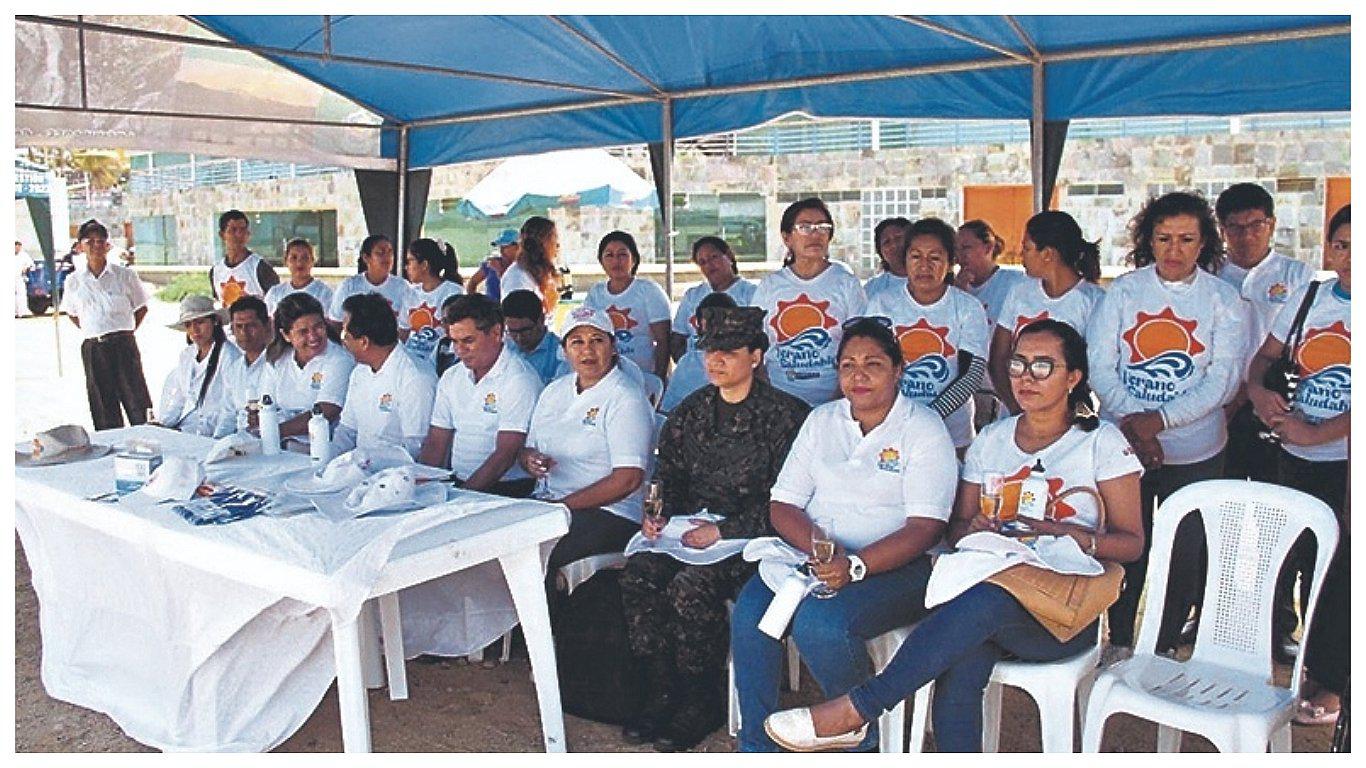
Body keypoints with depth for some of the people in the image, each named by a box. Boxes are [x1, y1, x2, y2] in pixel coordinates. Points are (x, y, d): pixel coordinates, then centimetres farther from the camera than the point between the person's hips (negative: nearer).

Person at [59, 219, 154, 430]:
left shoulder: (125, 275, 1)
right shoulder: (74, 281, 6)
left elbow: (141, 308, 10)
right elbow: (72, 314, 19)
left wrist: (124, 332, 5)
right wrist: (92, 333, 9)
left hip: (124, 345, -2)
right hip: (92, 348, 2)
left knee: (136, 400, -4)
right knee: (104, 407, 6)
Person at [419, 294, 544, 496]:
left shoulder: (520, 380, -10)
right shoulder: (450, 378, 13)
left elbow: (505, 455, -16)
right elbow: (435, 444, 13)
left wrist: (464, 493, -22)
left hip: (508, 489, -6)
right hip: (455, 483, 6)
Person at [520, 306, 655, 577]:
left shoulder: (626, 399, -8)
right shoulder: (554, 391, 15)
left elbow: (628, 479, -16)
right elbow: (527, 450, 21)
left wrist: (563, 505, -17)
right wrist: (530, 460, -5)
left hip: (611, 513, -7)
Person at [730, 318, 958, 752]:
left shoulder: (923, 429, -1)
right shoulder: (821, 420, 13)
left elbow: (925, 528, -10)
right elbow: (782, 505, 8)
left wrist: (855, 565, -24)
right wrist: (819, 551, -13)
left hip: (892, 566, -4)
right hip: (810, 552, 5)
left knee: (818, 622, -32)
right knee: (750, 613, -23)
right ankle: (756, 746, -6)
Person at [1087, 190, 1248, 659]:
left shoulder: (1224, 300, -1)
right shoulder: (1123, 291, 1)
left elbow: (1223, 379, -9)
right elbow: (1099, 364, -4)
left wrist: (1159, 419, -20)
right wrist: (1129, 421, -18)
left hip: (1194, 452, 0)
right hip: (1122, 444, 0)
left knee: (1185, 554, 8)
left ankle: (1164, 647, 26)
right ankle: (1119, 641, 27)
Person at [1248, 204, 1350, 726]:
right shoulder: (1307, 300, 7)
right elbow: (1266, 356, 16)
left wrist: (1315, 434, -18)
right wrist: (1258, 390, -4)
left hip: (1346, 463, -4)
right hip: (1299, 461, 4)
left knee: (1341, 574, 3)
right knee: (1309, 566, 14)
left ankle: (1331, 683, 19)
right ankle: (1315, 666, 31)